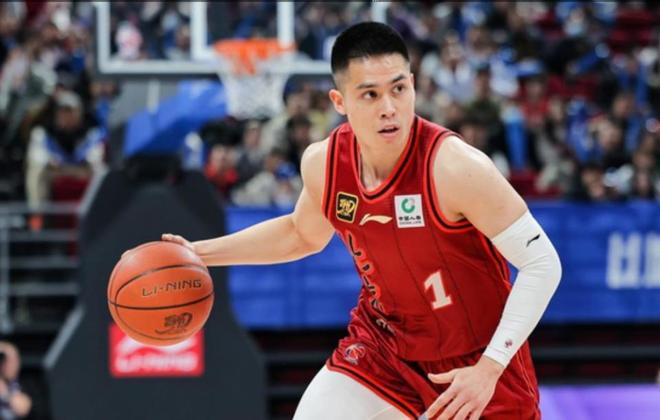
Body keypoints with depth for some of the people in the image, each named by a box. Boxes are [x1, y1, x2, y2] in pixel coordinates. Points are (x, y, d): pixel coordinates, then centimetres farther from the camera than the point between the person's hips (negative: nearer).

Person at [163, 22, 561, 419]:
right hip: (383, 342, 4)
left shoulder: (455, 167, -29)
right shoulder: (323, 163, -11)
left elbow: (542, 263, -24)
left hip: (475, 360, -4)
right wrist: (199, 253, 7)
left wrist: (489, 368, -29)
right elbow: (301, 234, 14)